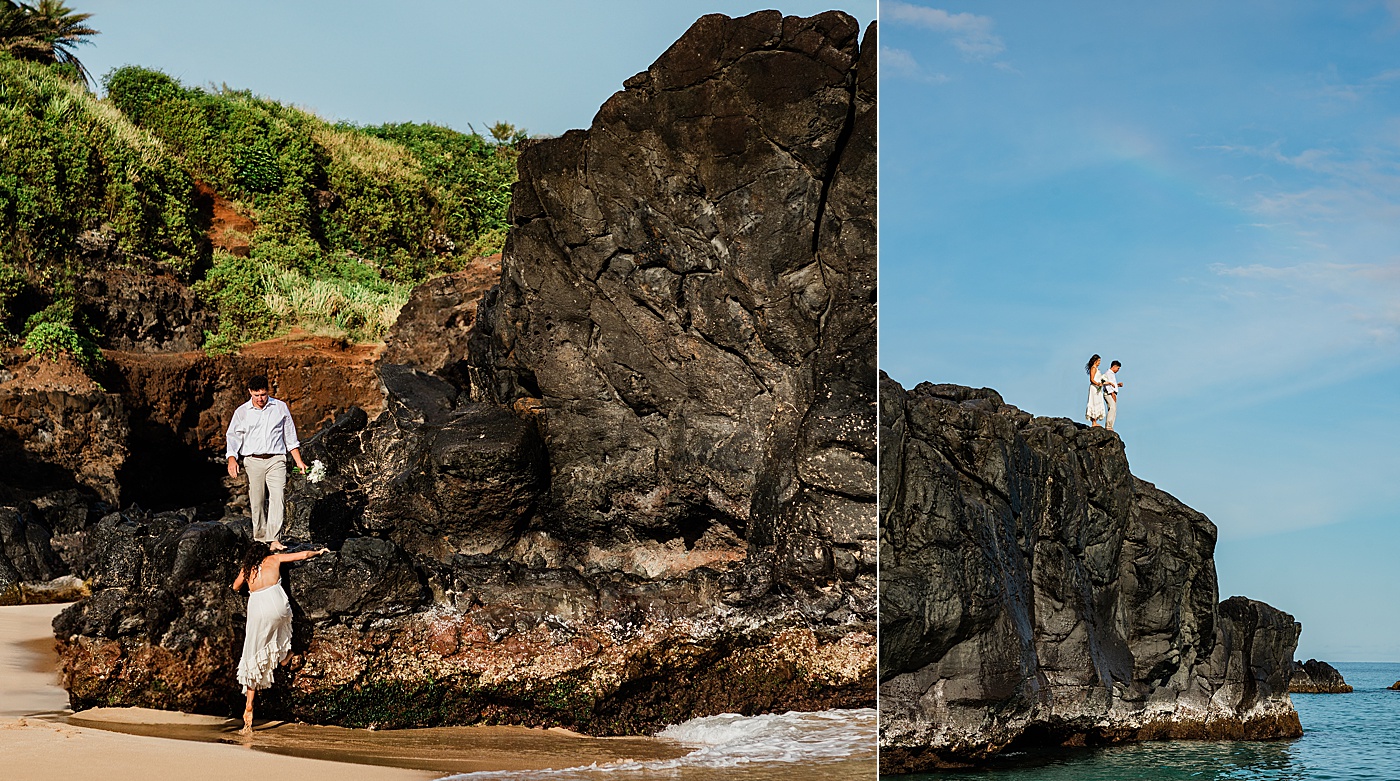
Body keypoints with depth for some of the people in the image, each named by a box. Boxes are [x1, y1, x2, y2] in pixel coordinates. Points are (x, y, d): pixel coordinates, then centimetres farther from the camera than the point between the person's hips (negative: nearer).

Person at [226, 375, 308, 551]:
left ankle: (274, 539, -20)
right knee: (257, 502, 1)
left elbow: (290, 436, 14)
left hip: (276, 459, -1)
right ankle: (260, 538, 13)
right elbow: (233, 437, 7)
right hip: (253, 461, 1)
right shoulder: (242, 412, 7)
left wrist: (299, 461, 11)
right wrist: (232, 459, -11)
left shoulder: (280, 407, 8)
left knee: (277, 498, -15)